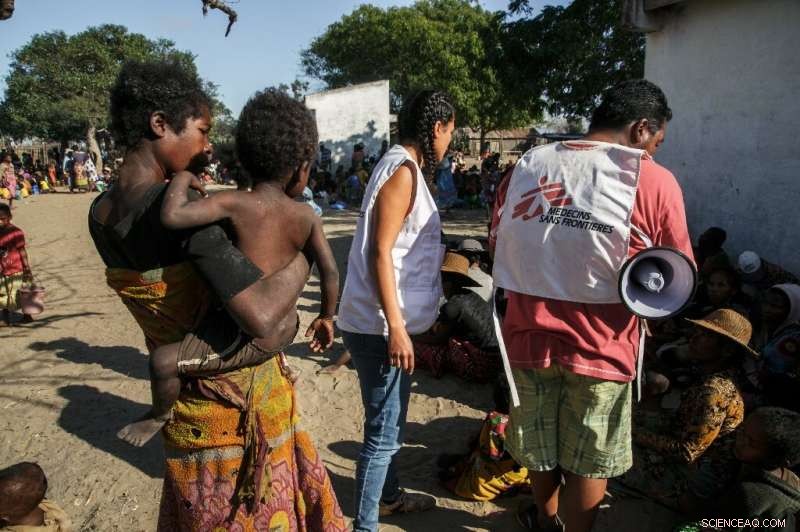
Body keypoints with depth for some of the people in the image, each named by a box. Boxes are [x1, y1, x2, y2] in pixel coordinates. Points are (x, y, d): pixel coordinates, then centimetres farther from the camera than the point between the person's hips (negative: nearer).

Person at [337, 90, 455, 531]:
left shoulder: (404, 167, 15)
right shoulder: (402, 171, -15)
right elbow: (380, 252, -21)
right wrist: (395, 328, -22)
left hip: (388, 321, 10)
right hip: (380, 325, -10)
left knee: (390, 422, 24)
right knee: (383, 433, 1)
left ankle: (388, 496, 43)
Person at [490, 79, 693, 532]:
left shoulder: (526, 166, -2)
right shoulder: (654, 181, -14)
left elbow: (497, 244, 9)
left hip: (529, 336, 4)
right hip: (600, 347, -4)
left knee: (540, 444, 26)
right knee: (588, 462, 19)